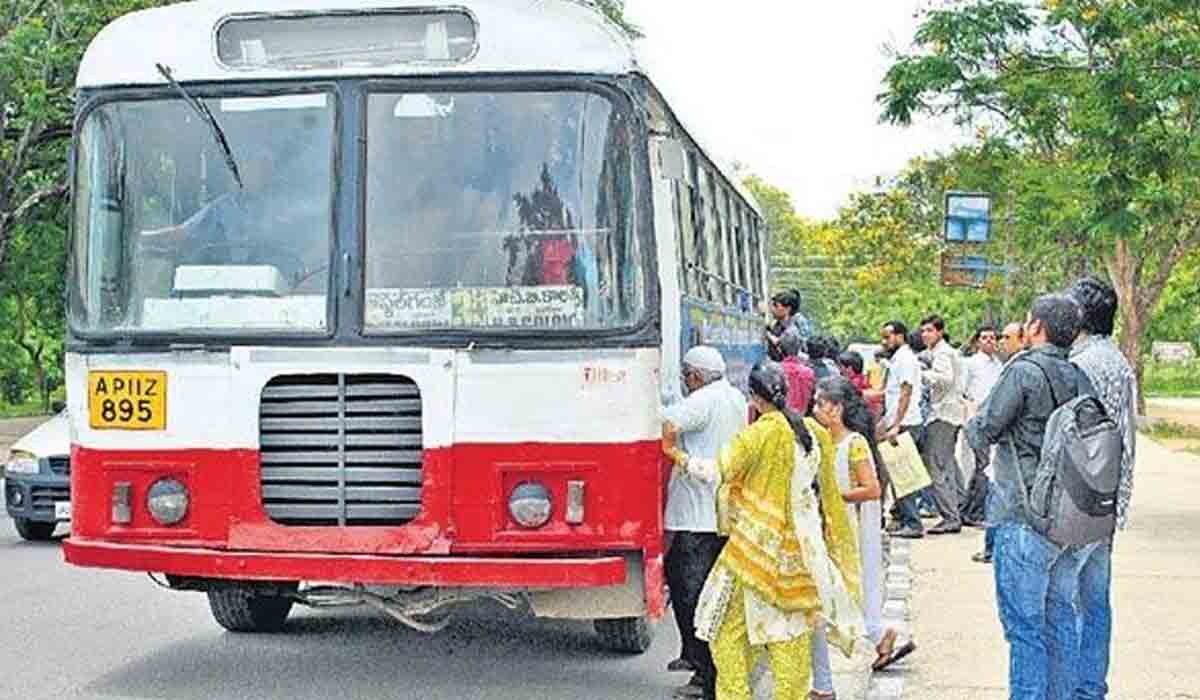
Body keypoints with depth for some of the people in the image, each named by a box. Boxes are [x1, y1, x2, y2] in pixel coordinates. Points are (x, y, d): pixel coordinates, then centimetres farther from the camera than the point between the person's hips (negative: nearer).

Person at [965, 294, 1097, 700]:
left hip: (1024, 517, -7)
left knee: (1024, 624, -1)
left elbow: (981, 435, -10)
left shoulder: (1024, 372, -13)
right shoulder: (1079, 377, 7)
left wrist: (972, 423, 11)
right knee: (1061, 617, 15)